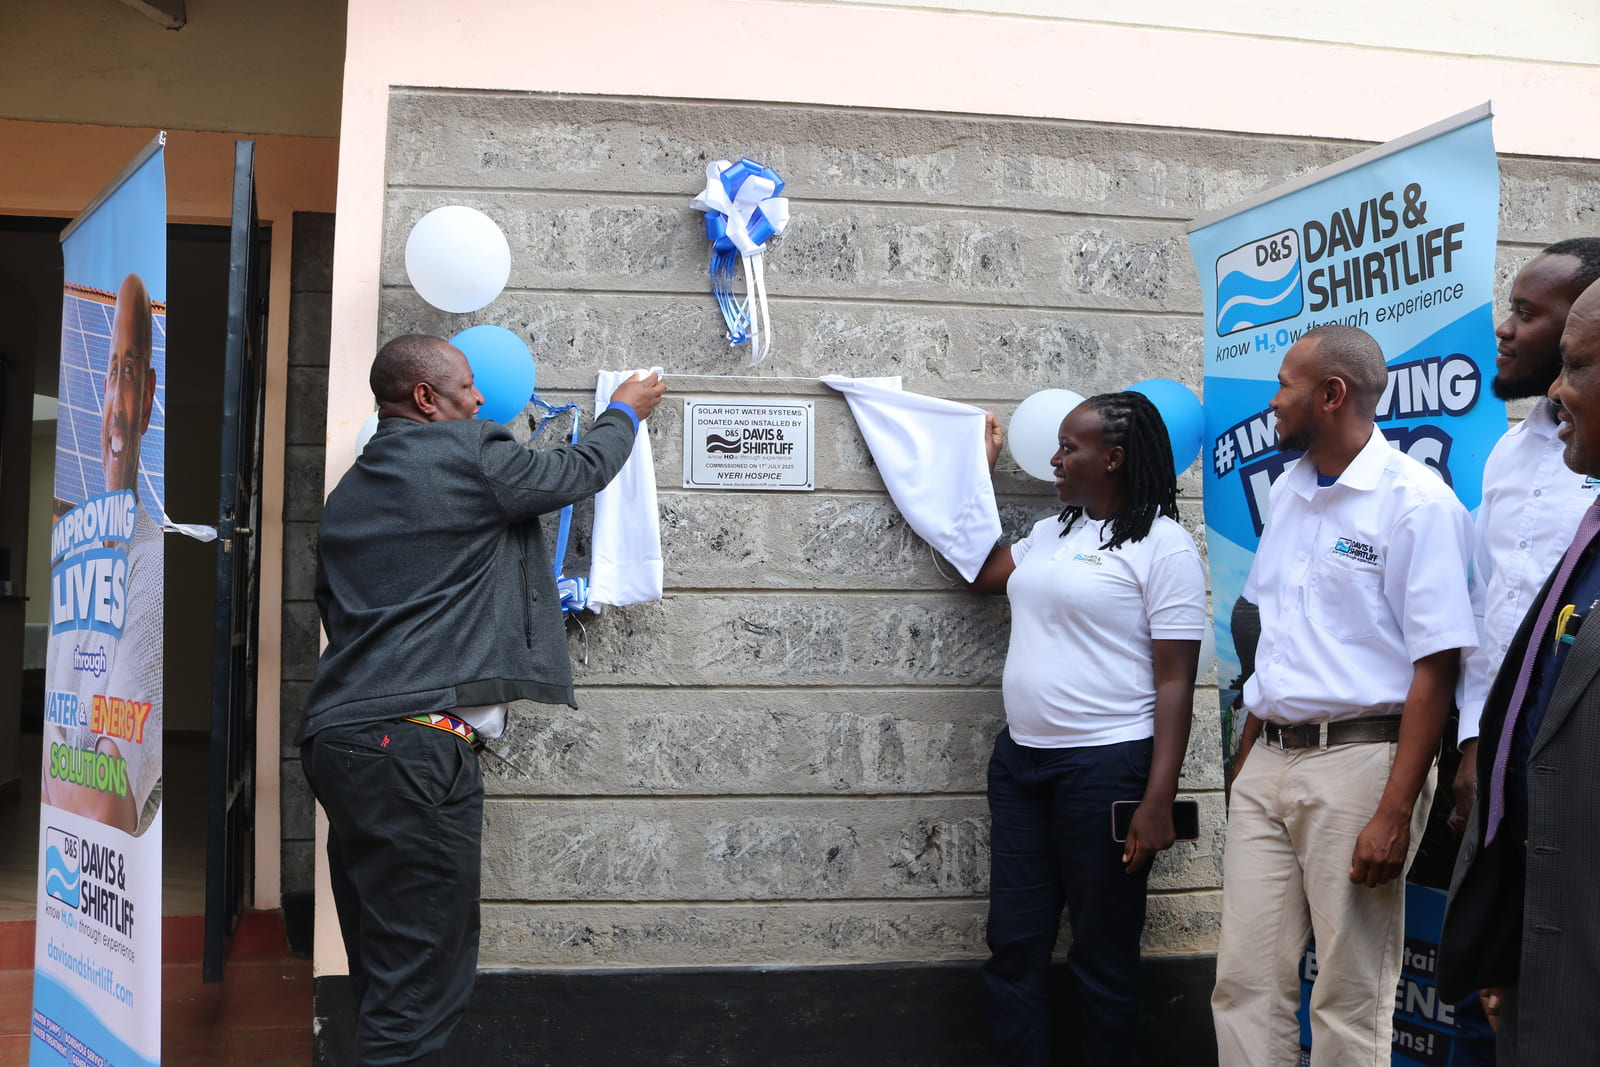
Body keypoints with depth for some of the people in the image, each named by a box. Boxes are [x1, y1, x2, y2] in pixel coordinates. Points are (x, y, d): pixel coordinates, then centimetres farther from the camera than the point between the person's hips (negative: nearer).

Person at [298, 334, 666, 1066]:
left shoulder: (349, 491, 21)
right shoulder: (470, 455, -3)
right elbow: (577, 473, 11)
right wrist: (625, 411, 30)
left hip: (337, 735, 9)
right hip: (415, 742, -9)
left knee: (385, 971, 13)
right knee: (421, 976, -6)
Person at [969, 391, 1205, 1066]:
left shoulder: (1164, 546, -8)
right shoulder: (1050, 534, 14)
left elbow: (1175, 682, -12)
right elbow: (981, 572, 26)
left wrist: (1158, 802, -18)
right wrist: (982, 465, 26)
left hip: (1108, 766, -7)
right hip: (1020, 759, 7)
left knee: (1103, 956, 5)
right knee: (1013, 946, 9)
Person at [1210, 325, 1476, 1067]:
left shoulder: (1416, 500, -9)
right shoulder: (1287, 491, 14)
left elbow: (1434, 667, -12)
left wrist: (1395, 812, -17)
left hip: (1358, 758, -7)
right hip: (1268, 762, 7)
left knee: (1350, 1002, 2)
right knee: (1244, 984, 7)